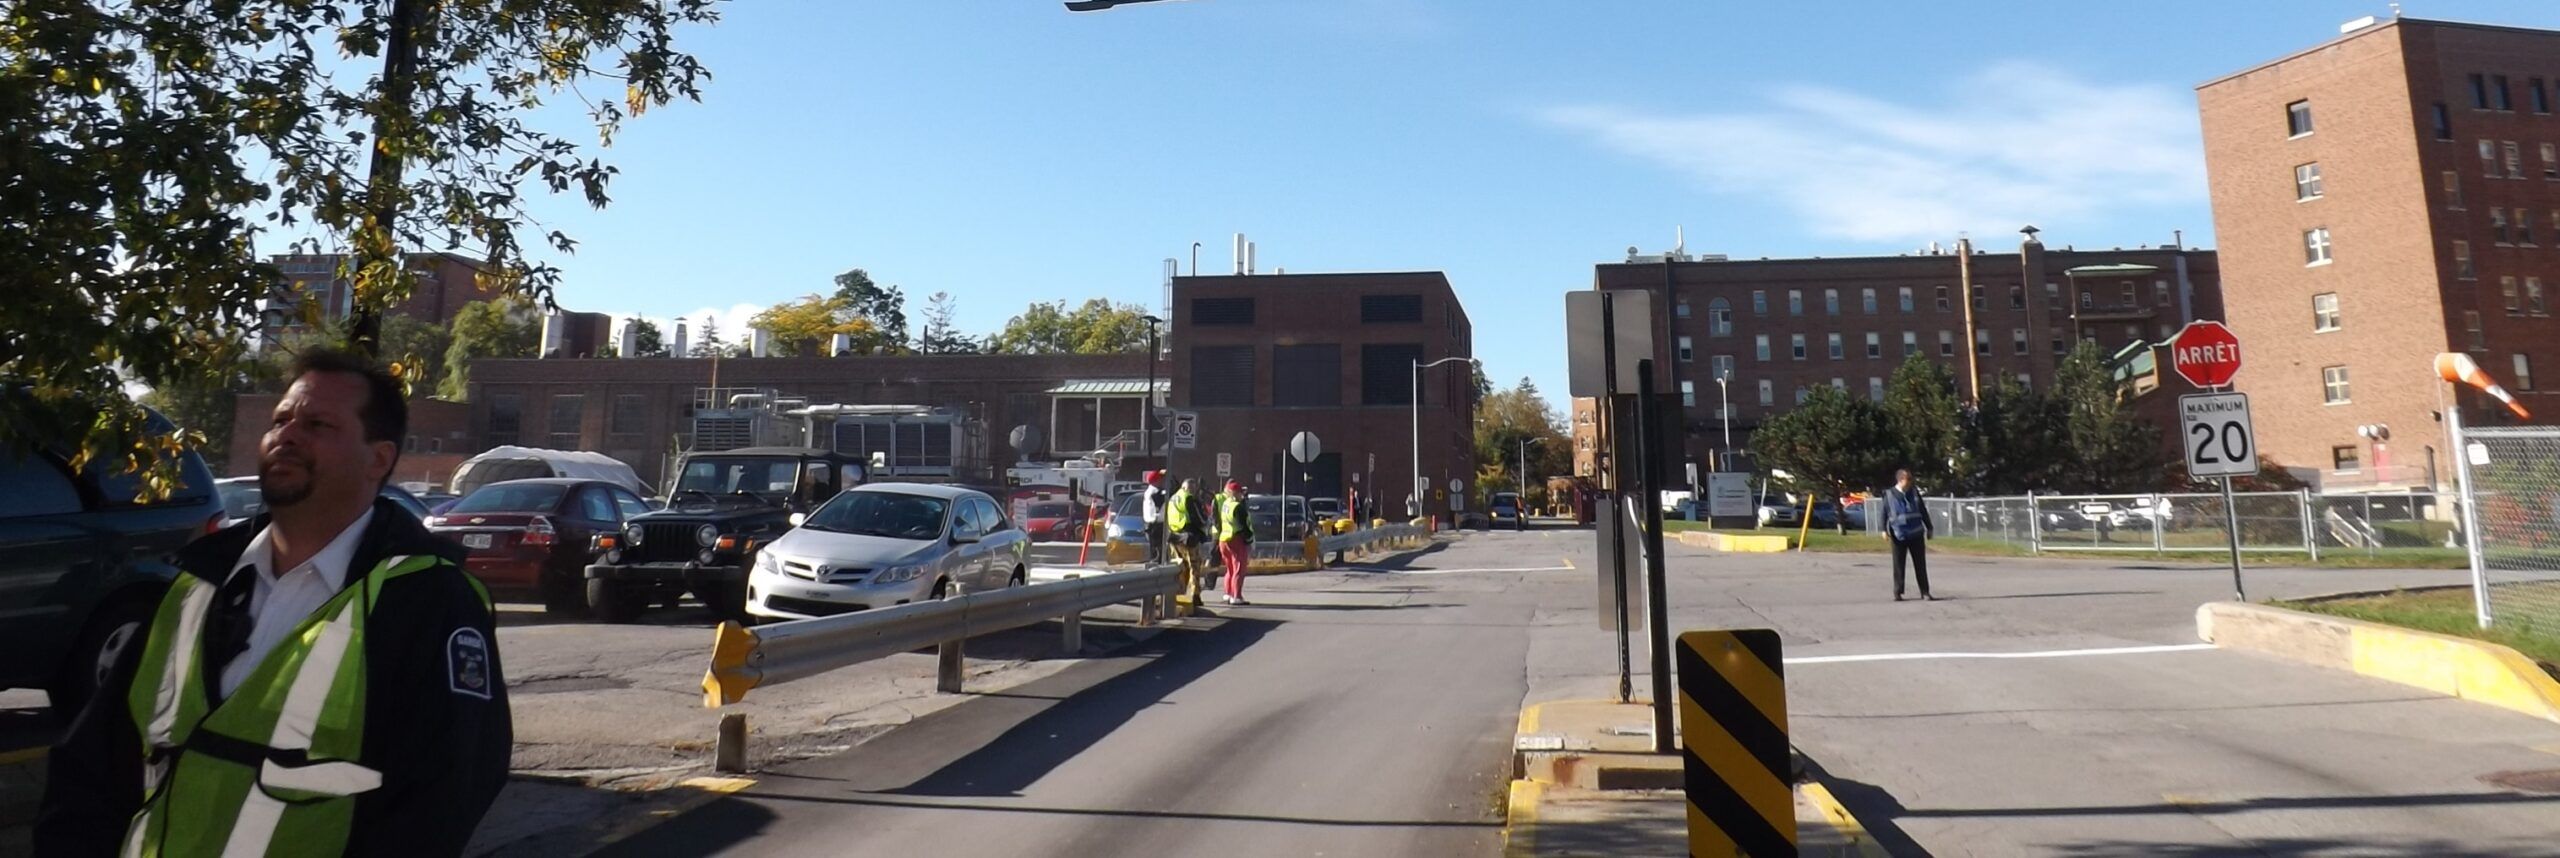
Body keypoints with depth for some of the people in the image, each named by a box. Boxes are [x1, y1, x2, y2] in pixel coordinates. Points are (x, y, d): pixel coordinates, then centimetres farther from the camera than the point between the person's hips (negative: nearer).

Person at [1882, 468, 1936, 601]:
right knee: (1898, 565, 3)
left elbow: (1923, 511, 13)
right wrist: (1885, 530, -12)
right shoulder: (1889, 495, -2)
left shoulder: (1914, 493, 6)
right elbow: (1885, 513, -3)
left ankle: (1925, 592, 12)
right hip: (1899, 535, -3)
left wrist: (1929, 527, 13)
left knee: (1920, 564, 5)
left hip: (1916, 535, 3)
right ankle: (1897, 592, 11)